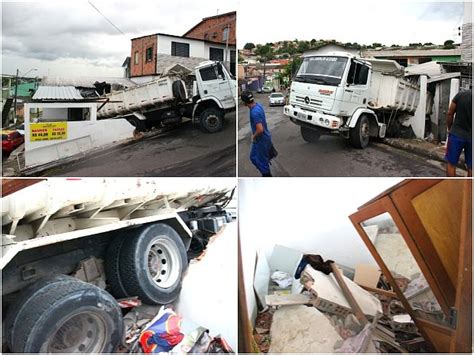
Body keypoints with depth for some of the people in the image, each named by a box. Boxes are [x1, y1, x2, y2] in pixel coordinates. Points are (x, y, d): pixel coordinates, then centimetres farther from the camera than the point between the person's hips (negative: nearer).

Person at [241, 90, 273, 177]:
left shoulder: (254, 112, -30)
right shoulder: (257, 105, 1)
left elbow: (260, 129, -35)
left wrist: (254, 137, -16)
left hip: (262, 140, -10)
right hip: (260, 139, 10)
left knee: (262, 162, 6)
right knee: (253, 157, 22)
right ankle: (266, 174, 35)